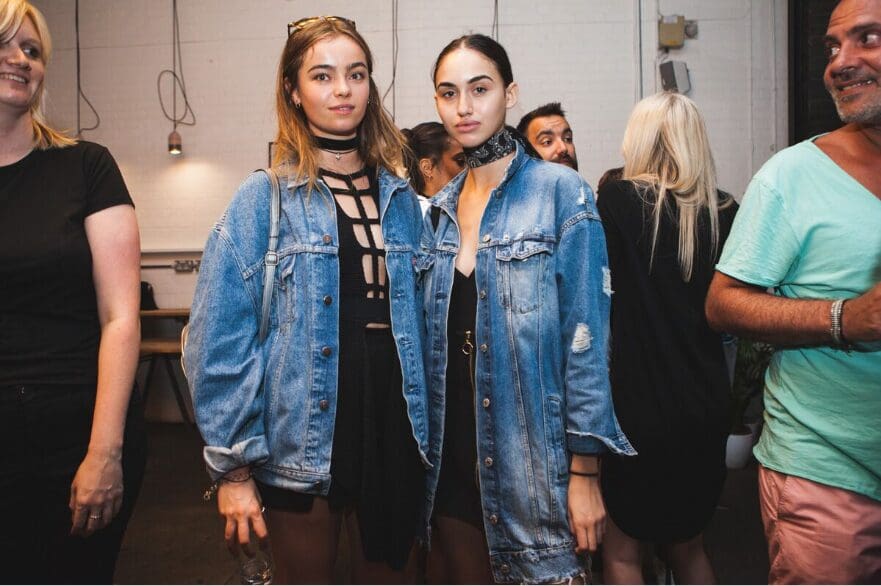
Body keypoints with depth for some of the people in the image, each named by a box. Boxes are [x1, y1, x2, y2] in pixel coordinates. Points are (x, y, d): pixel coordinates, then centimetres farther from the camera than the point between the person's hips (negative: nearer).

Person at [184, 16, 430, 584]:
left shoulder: (400, 197, 7)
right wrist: (232, 466, -10)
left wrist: (426, 426, 9)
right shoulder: (265, 197, -6)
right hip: (304, 438, -3)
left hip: (393, 426, 4)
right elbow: (220, 340, -9)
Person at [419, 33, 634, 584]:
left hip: (533, 453, -5)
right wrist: (425, 448, 12)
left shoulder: (560, 191, -8)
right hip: (453, 454, 5)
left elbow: (585, 337, -11)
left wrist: (585, 470, -13)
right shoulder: (439, 209, 8)